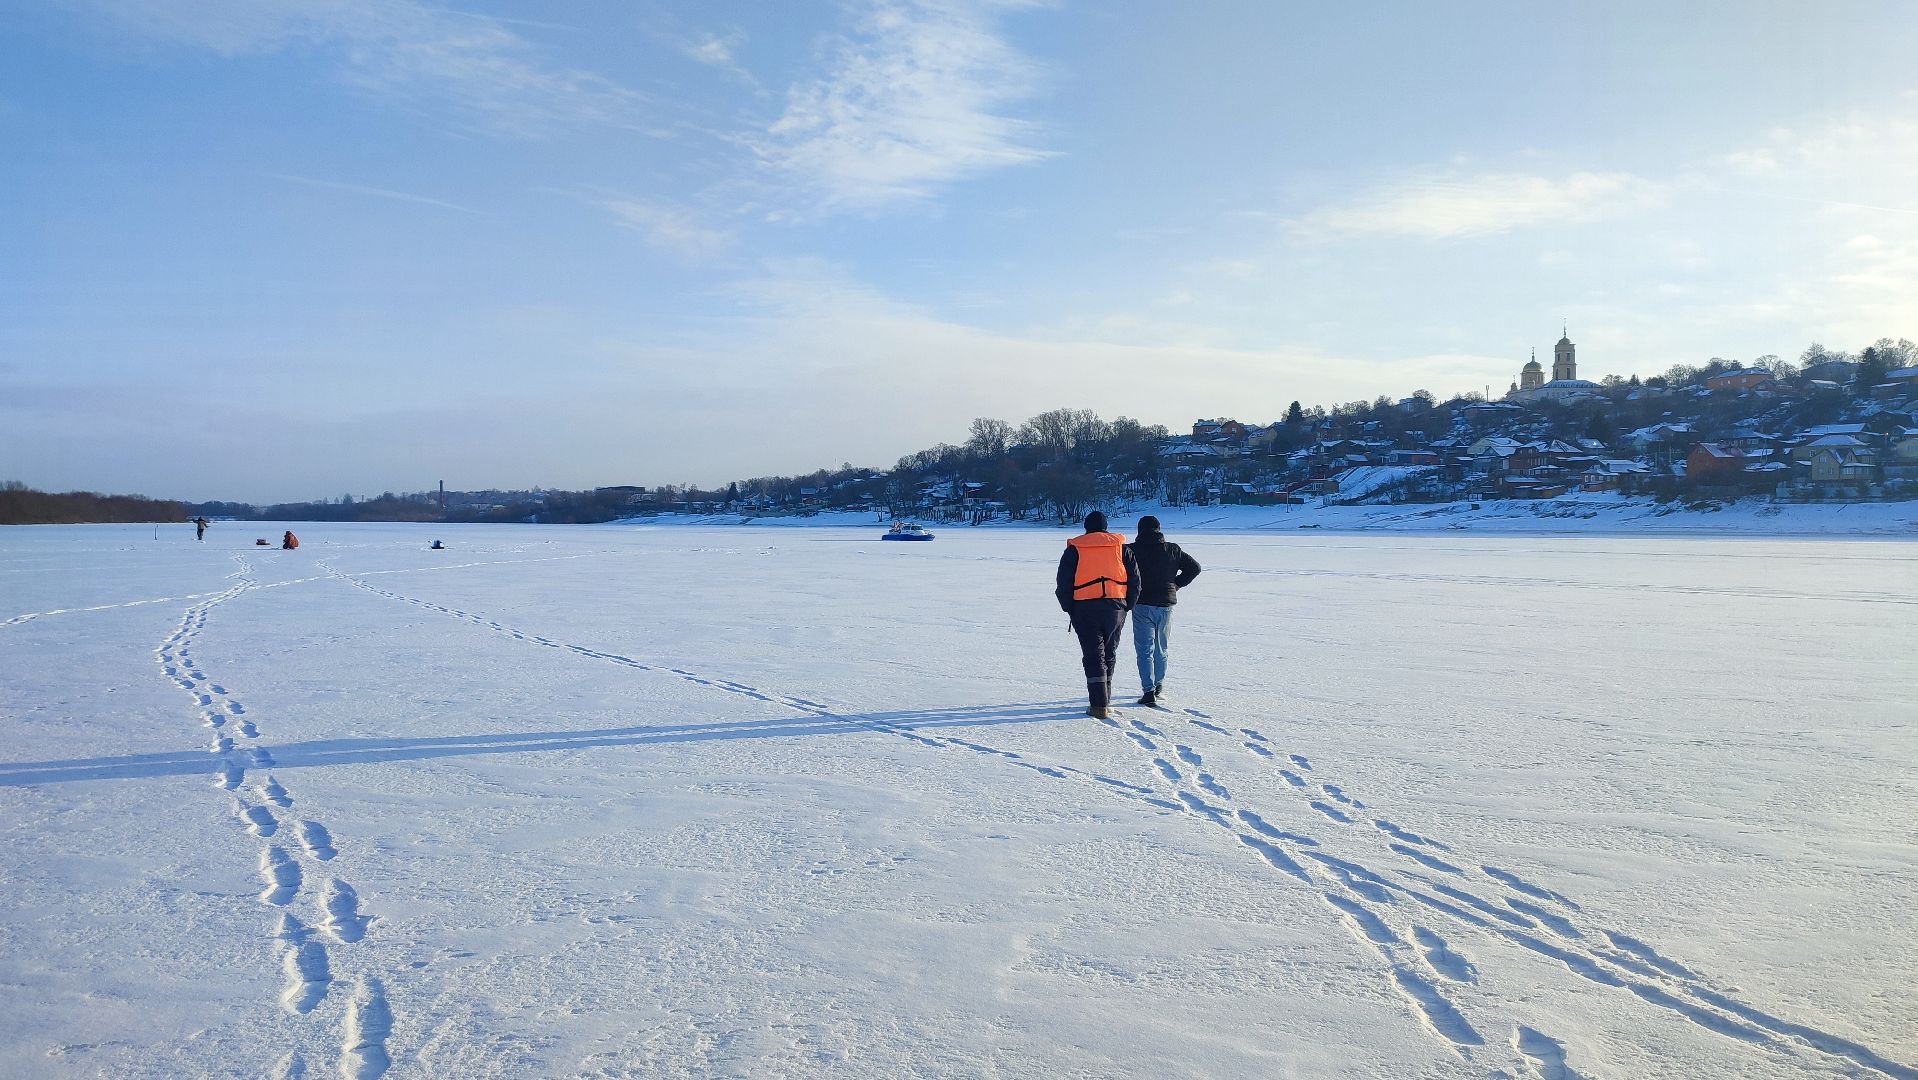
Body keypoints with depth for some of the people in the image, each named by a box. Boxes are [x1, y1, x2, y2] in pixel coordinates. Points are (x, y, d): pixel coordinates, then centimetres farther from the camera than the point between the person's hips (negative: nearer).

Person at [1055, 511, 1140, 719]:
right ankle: (1105, 700, 22)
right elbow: (1135, 581, 7)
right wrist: (1126, 607, 15)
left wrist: (1069, 609, 12)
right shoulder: (1122, 548, 8)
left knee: (1093, 656, 0)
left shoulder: (1074, 550, 3)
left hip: (1085, 609, -2)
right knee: (1109, 655, 15)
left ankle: (1099, 705, -8)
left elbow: (1063, 585, 1)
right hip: (1115, 608, 2)